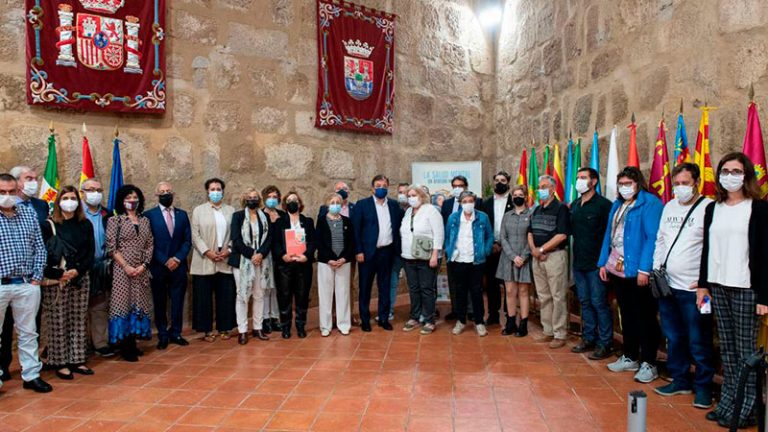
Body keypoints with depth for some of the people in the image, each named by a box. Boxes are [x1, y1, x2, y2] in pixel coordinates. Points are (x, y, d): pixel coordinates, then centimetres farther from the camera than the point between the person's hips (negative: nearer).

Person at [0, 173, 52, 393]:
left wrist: (37, 276, 1)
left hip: (27, 284, 3)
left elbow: (39, 248, 8)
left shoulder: (29, 214, 7)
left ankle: (31, 375, 22)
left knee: (28, 333, 12)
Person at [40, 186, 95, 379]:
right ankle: (59, 362, 10)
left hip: (80, 279, 4)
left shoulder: (85, 225, 8)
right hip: (56, 281, -3)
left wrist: (77, 271, -9)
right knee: (57, 322, 0)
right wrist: (59, 274, -14)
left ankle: (76, 360, 16)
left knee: (78, 321, 8)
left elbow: (91, 253, 5)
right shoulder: (49, 225, -2)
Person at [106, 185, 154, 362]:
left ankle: (132, 343, 17)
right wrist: (126, 266, -13)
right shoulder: (115, 220, -1)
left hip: (142, 270, 4)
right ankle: (124, 347, 6)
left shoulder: (144, 220, 11)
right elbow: (111, 247, -7)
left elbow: (150, 245, 9)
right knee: (123, 304, -2)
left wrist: (144, 265, -5)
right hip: (122, 269, -4)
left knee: (139, 304, 6)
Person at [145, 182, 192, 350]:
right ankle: (163, 335, 17)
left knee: (177, 302, 6)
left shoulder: (182, 214, 9)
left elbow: (187, 240, 7)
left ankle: (175, 333, 17)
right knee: (160, 303, 7)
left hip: (178, 266, 2)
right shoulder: (149, 215, -1)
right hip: (158, 266, -2)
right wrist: (165, 261, -11)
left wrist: (177, 259, -7)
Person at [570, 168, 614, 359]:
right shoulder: (574, 205, 11)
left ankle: (605, 343, 9)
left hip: (596, 263, -7)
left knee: (599, 303, -1)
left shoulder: (603, 204, -10)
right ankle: (589, 339, 26)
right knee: (585, 302, 14)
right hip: (579, 262, 7)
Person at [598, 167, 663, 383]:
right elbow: (609, 235, 16)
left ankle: (648, 363, 13)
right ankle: (630, 357, 29)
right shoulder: (617, 205, 15)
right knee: (627, 316, 17)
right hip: (617, 270, 8)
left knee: (645, 318, 3)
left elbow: (652, 238, -17)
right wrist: (603, 263, 11)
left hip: (638, 271, -8)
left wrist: (645, 269, -22)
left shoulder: (650, 203, -10)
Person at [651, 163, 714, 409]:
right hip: (667, 285, 7)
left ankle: (703, 386, 18)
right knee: (673, 337, 16)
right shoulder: (669, 207, 12)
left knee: (698, 342, 2)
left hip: (693, 288, -7)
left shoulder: (708, 208, -10)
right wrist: (656, 268, 11)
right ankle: (680, 381, 29)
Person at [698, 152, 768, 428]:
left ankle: (745, 409, 11)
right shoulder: (713, 208, 11)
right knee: (726, 348, 11)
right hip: (717, 287, 5)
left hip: (745, 289, -5)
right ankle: (728, 402, 19)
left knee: (745, 349, 2)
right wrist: (703, 284, 10)